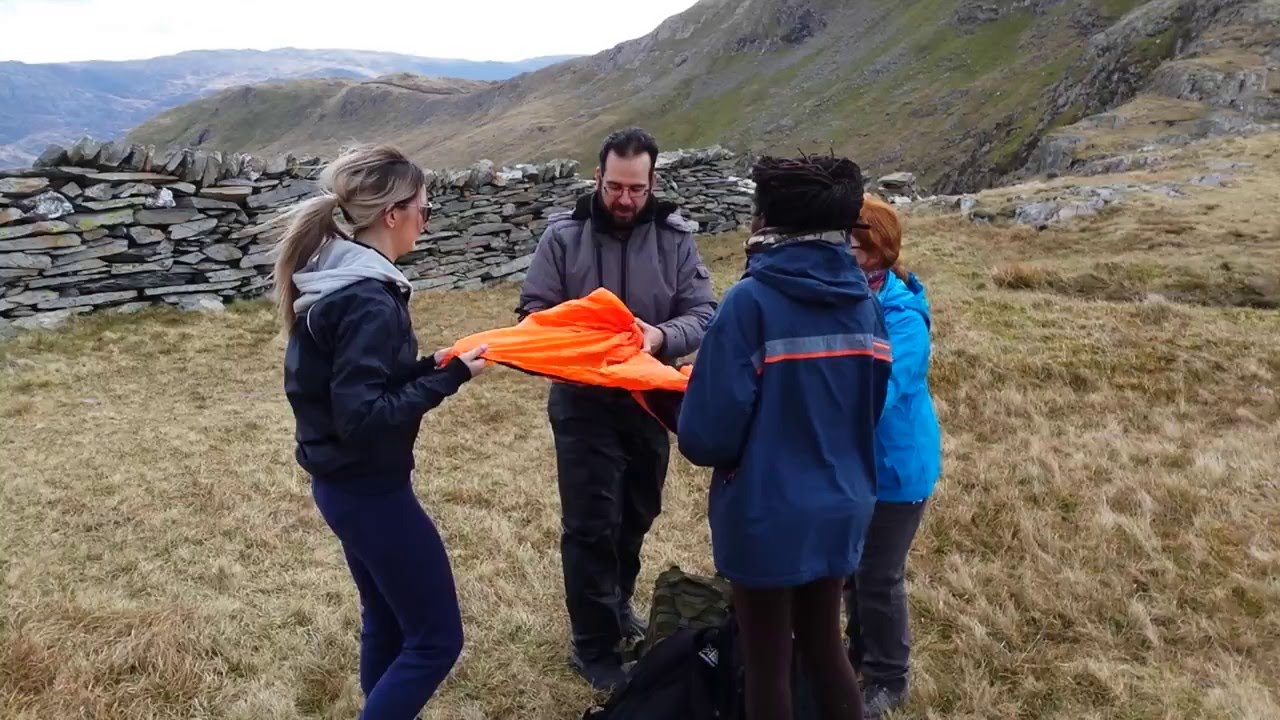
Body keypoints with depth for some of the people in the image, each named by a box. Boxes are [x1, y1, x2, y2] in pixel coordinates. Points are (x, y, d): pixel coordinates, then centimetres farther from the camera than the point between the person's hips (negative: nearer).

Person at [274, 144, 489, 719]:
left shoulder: (335, 278, 6)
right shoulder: (369, 300, -24)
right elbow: (364, 416, -27)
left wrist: (433, 366, 3)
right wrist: (449, 377, -21)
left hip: (343, 482, 10)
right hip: (369, 488, -10)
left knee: (387, 622, 23)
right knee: (436, 637, 3)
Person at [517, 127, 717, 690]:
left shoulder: (675, 237, -3)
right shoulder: (564, 235, -7)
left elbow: (704, 313, -7)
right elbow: (533, 313, -6)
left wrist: (662, 336, -28)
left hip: (647, 400, 3)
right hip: (583, 402, -3)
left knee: (638, 513, 19)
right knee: (591, 525, 0)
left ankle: (616, 603, 45)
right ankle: (595, 648, 16)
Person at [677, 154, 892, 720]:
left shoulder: (751, 302, -20)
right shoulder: (865, 303, 0)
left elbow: (707, 437, -21)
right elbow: (870, 410, 11)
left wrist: (694, 398, 0)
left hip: (767, 518, -6)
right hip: (840, 509, 6)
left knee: (767, 665, 13)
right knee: (824, 646, 23)